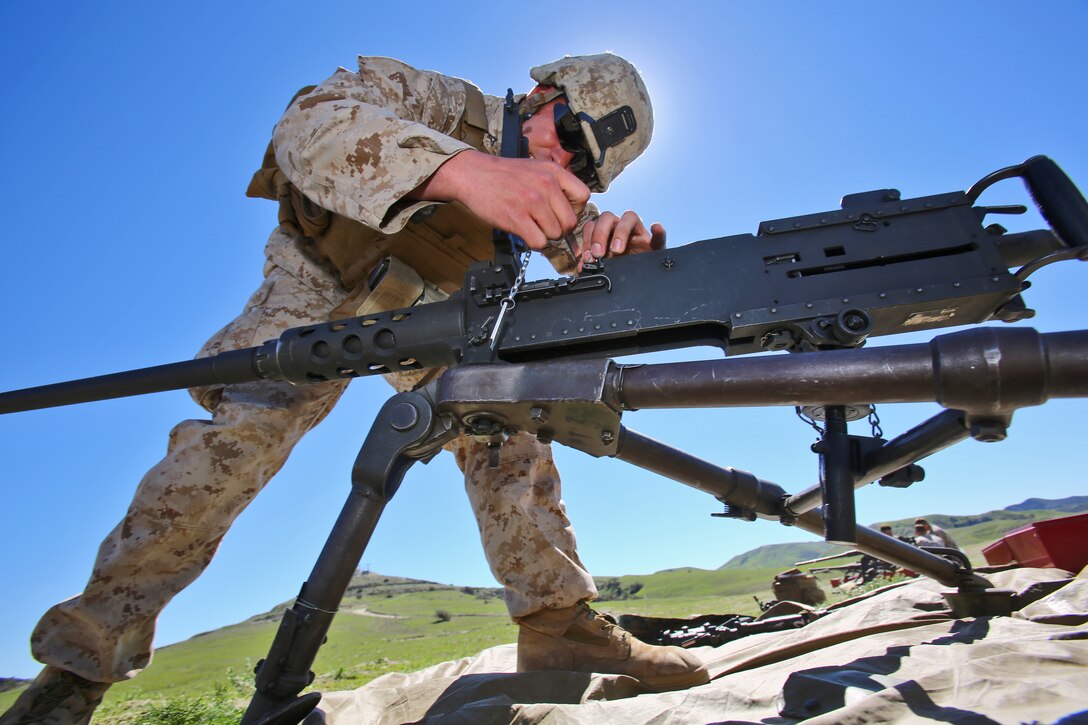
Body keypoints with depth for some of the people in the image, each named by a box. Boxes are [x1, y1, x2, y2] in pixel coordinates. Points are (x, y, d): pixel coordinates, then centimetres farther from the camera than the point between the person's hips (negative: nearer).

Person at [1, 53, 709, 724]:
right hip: (321, 285, -4)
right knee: (245, 425, -27)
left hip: (427, 313, 5)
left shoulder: (556, 191, -8)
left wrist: (625, 239, -43)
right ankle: (84, 656, -11)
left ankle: (559, 622, -6)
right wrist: (463, 169, -62)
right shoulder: (432, 97, -24)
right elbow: (309, 124, -43)